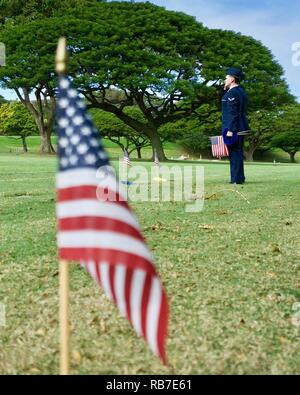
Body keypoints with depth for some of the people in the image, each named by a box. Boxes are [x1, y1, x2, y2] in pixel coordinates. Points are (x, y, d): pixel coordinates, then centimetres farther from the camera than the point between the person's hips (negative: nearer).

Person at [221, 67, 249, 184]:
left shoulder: (232, 92, -14)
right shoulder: (240, 90, 16)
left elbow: (233, 113, -21)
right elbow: (225, 101, 24)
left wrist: (230, 130, -22)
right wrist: (225, 89, 15)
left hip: (234, 128, -10)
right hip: (241, 128, 10)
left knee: (235, 153, -7)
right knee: (238, 153, 14)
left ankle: (237, 179, -4)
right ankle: (239, 178, 20)